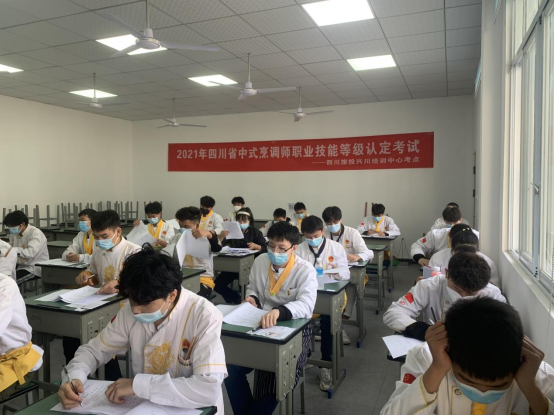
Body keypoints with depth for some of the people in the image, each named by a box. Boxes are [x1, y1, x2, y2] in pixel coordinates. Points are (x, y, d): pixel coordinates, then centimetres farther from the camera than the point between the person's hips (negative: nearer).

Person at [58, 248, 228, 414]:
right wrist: (73, 377, -14)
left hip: (192, 410, -4)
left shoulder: (204, 318, -22)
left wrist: (138, 384, -26)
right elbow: (94, 350, 6)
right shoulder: (131, 311, -6)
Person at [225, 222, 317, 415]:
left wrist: (279, 311, -47)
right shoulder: (260, 261, 2)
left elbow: (306, 305, -27)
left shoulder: (305, 271, -13)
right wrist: (252, 298, -6)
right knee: (231, 367, -14)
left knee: (274, 377, -25)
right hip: (259, 326, 5)